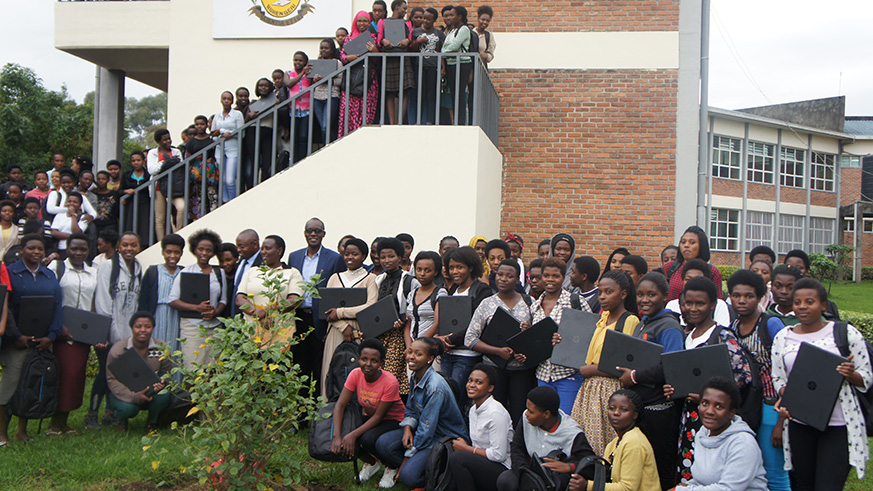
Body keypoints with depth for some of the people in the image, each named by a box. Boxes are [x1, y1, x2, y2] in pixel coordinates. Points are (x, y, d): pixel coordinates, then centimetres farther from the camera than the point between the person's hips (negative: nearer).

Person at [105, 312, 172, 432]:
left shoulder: (161, 348, -6)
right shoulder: (118, 349, -14)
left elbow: (166, 372, 0)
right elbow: (112, 380, -14)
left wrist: (161, 383, -27)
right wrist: (134, 396, -30)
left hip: (151, 395, 2)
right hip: (125, 394, -2)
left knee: (163, 395, -31)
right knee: (128, 408, -34)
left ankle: (152, 423, 4)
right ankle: (122, 421, 9)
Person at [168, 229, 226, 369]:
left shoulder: (219, 273, 13)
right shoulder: (186, 272, 4)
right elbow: (172, 300, 0)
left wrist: (215, 312, -6)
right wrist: (197, 307, -13)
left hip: (215, 326, 3)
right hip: (191, 325, -3)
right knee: (193, 369, -10)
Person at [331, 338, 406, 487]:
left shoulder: (390, 382, -29)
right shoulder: (355, 374, -15)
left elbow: (378, 416, -24)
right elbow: (340, 405, -16)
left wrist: (353, 435, -33)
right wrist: (336, 436, -30)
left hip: (394, 421, -5)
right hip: (370, 418, 5)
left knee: (368, 439, -33)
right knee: (344, 441, -21)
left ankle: (393, 467, -1)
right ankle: (372, 462, 10)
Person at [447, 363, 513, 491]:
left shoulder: (496, 413, -17)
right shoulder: (473, 409, 11)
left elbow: (498, 455, -19)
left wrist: (466, 448, -10)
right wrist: (463, 445, -4)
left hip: (503, 470, -9)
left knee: (457, 457, -27)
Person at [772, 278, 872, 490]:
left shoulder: (846, 333, -1)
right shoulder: (783, 337, 7)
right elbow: (778, 379, 11)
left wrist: (850, 375, -19)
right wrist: (784, 399, -8)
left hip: (838, 426, -3)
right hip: (799, 424, 3)